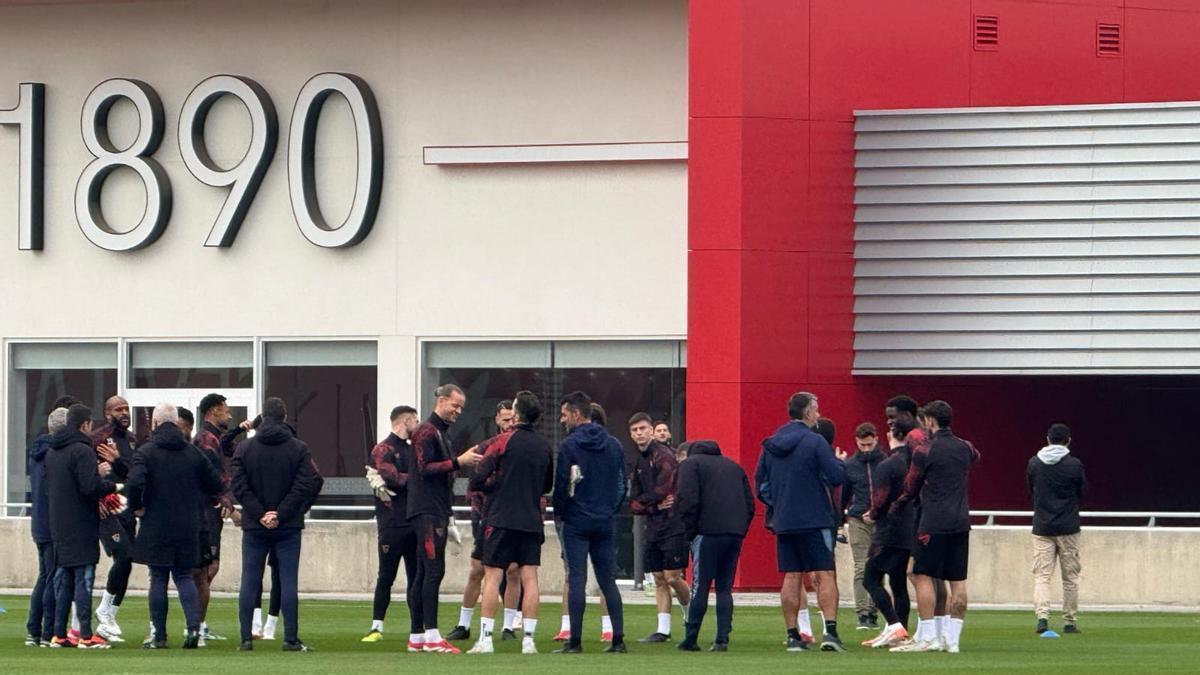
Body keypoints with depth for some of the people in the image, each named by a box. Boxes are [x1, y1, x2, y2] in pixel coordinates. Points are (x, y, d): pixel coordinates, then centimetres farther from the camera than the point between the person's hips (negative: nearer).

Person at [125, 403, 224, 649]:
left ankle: (159, 635, 4)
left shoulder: (146, 452, -8)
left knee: (158, 580, 3)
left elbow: (134, 483, -21)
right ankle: (193, 624, -8)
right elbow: (217, 484, 7)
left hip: (155, 526, -3)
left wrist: (136, 507, -4)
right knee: (184, 576, 11)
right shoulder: (194, 453, 5)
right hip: (187, 527, 3)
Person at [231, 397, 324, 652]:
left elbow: (239, 486, -6)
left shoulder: (244, 448, 1)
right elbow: (306, 485, -9)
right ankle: (291, 639, -3)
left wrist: (259, 514, -7)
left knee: (250, 582, 5)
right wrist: (281, 514, -8)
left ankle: (246, 638, 1)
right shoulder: (298, 449, -2)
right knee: (288, 581, 1)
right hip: (289, 527, -1)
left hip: (254, 527, 1)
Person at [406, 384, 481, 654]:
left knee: (424, 573, 9)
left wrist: (464, 463, 13)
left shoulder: (440, 433, 22)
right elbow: (425, 468, -17)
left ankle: (417, 637, 10)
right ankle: (432, 637, -17)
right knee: (434, 570, -14)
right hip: (427, 511, -10)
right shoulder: (426, 432, -8)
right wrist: (457, 462, -20)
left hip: (436, 512, 10)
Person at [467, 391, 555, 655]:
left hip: (501, 520, -4)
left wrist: (493, 484, 9)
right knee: (529, 578, 3)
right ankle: (528, 640, -1)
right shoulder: (544, 447, 7)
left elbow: (477, 480, -10)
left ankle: (485, 639, -4)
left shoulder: (505, 441, -8)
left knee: (492, 577, -1)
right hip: (532, 521, 4)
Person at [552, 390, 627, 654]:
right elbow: (623, 484, 12)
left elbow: (561, 485, -9)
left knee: (577, 580, -4)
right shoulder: (613, 445, 8)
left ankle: (575, 640, -6)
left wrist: (561, 512, 6)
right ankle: (618, 639, 2)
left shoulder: (569, 445, -9)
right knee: (608, 581, 8)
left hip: (576, 523, -5)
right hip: (606, 523, 5)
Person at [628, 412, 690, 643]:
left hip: (673, 526, -8)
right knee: (659, 580, 7)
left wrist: (643, 502, 1)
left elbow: (662, 491, -16)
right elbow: (634, 504, 12)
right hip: (653, 528, 8)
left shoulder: (664, 456, -8)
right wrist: (654, 506, -7)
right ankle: (663, 630, 9)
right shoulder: (639, 462, 15)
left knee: (672, 577, -9)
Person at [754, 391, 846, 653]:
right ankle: (830, 631, -14)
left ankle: (792, 635, 7)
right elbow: (836, 477, -12)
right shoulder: (814, 442, -10)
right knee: (825, 575, -4)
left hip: (783, 521, 5)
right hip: (814, 520, -5)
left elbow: (760, 482, 12)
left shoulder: (771, 444, 8)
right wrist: (839, 462, 8)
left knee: (792, 577, 9)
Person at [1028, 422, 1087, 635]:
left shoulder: (1034, 463, 1)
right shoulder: (1074, 465, -7)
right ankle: (1070, 621, 11)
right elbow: (1083, 492, 4)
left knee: (1041, 575, 0)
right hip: (1068, 528, -1)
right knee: (1070, 577, 8)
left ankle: (1042, 615, -19)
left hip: (1042, 527, 1)